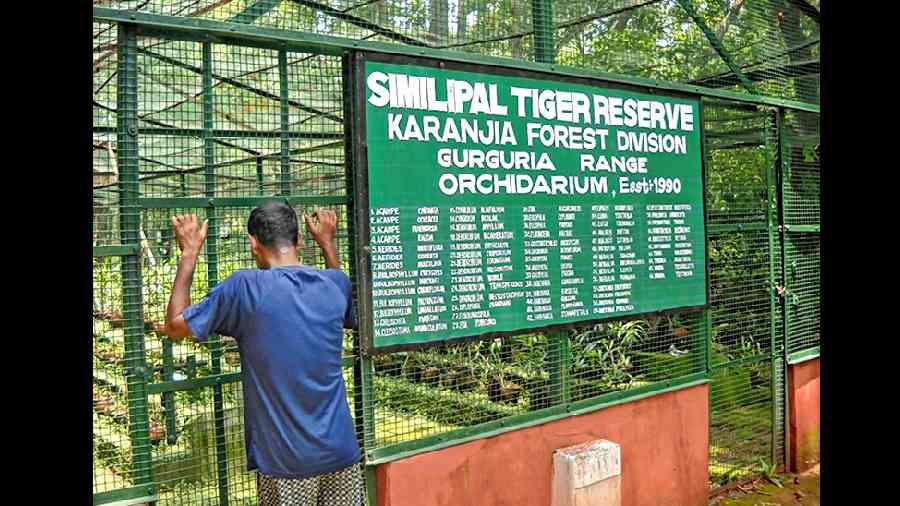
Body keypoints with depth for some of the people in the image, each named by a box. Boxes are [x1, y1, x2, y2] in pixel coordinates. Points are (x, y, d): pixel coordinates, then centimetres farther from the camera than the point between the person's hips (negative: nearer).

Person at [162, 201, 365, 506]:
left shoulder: (244, 288, -13)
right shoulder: (334, 284, -1)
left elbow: (175, 327, 0)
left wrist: (189, 253, 8)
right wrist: (328, 244, 31)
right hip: (341, 451, 3)